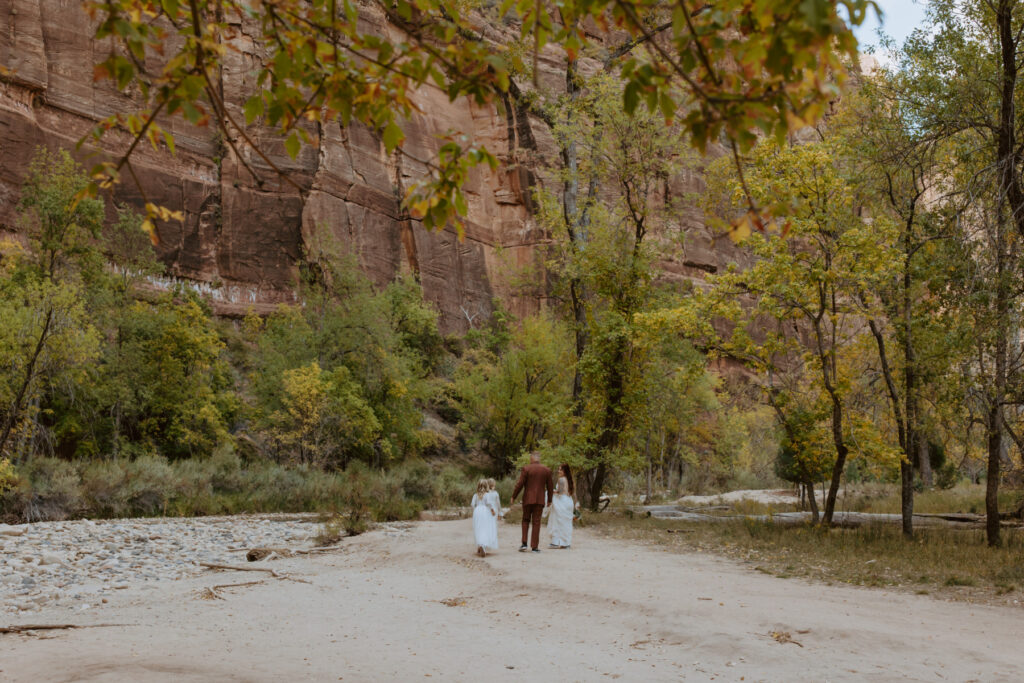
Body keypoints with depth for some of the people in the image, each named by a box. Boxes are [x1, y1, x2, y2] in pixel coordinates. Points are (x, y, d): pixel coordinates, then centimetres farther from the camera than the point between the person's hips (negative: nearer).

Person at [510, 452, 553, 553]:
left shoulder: (526, 469, -5)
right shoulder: (547, 470, 3)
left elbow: (520, 484, -7)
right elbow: (549, 487, 8)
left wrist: (513, 497, 3)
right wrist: (549, 500, 20)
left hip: (528, 499, -1)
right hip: (540, 500, 1)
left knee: (525, 521, 13)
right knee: (536, 523, 4)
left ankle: (524, 543, 1)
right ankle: (534, 546, 2)